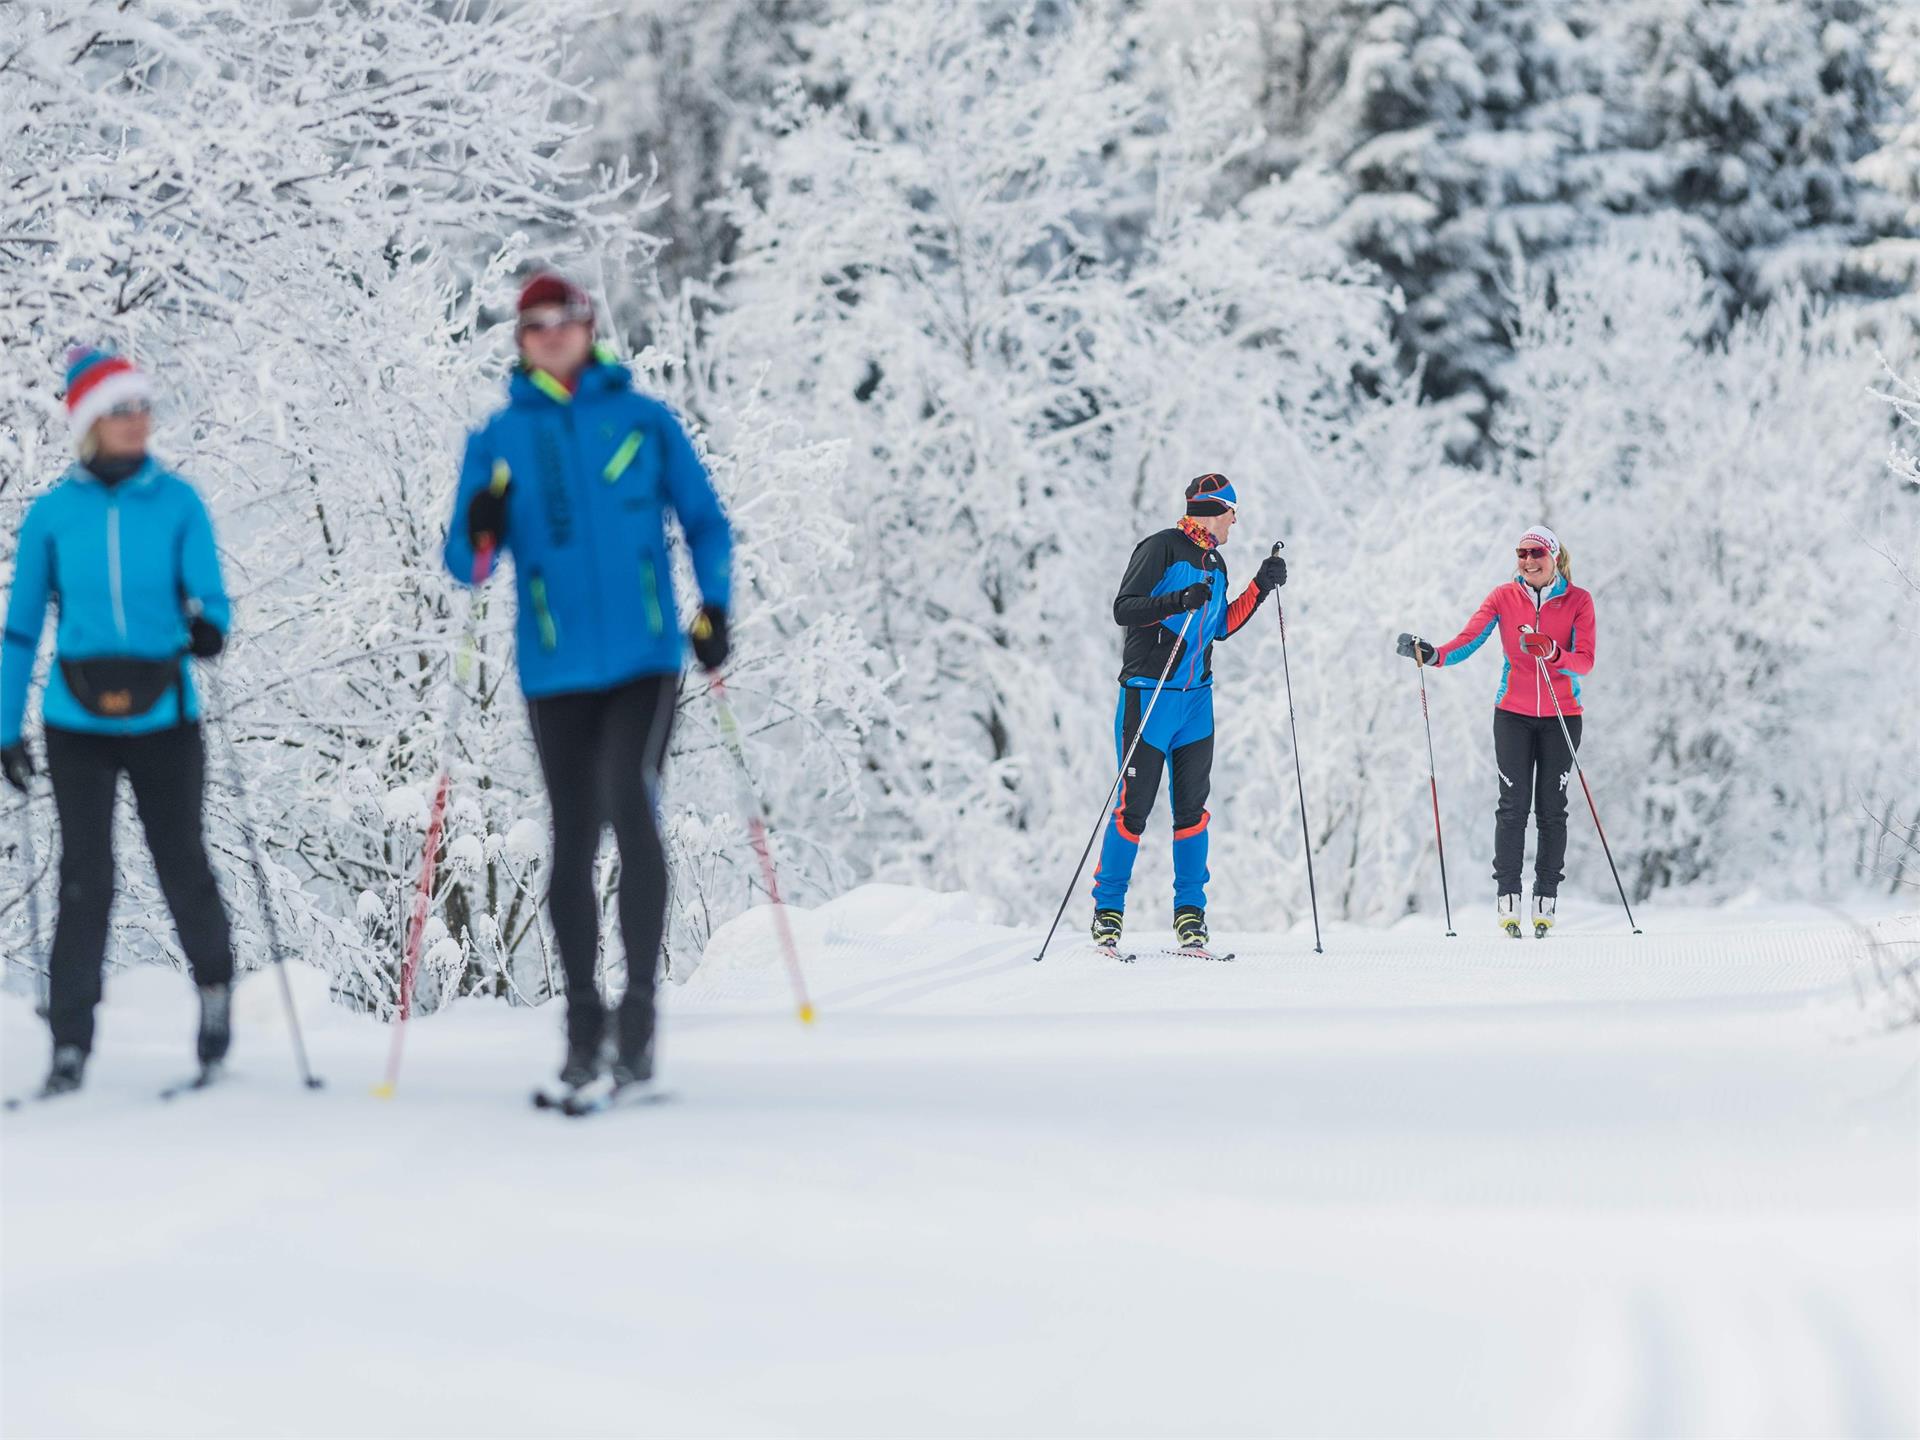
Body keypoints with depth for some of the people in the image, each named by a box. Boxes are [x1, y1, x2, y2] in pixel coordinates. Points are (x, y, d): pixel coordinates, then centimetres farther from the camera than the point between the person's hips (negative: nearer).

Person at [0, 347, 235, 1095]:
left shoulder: (177, 502, 0)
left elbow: (208, 594, -1)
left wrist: (207, 625, -26)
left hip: (164, 718, 0)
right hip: (78, 721, 0)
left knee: (182, 865, 3)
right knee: (85, 880, -1)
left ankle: (215, 983, 30)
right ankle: (70, 1045, 4)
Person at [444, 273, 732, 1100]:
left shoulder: (644, 420, 6)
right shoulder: (499, 439, 7)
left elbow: (705, 522, 12)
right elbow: (467, 565, 7)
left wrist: (714, 607, -1)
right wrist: (478, 538, -16)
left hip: (645, 660, -2)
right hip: (556, 670, 2)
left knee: (629, 807, -20)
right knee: (572, 843, 6)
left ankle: (639, 1009, -16)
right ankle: (584, 1023, 18)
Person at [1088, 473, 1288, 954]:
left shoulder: (1215, 565, 16)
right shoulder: (1161, 548, -9)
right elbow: (1123, 609, -14)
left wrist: (1260, 587, 17)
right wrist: (1177, 602, -27)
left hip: (1196, 698, 7)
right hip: (1149, 693, -7)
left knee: (1192, 807, 3)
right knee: (1134, 806, -6)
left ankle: (1190, 912, 8)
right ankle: (1108, 909, 4)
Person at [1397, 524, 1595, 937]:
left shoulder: (1578, 601, -3)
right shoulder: (1503, 598, -1)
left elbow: (1585, 663, -12)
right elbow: (1467, 640, -12)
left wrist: (1552, 653, -32)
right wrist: (1432, 655, -31)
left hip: (1561, 716, 0)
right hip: (1513, 714, 0)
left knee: (1552, 810, 1)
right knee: (1513, 806, -5)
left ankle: (1546, 901, 8)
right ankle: (1507, 898, -2)